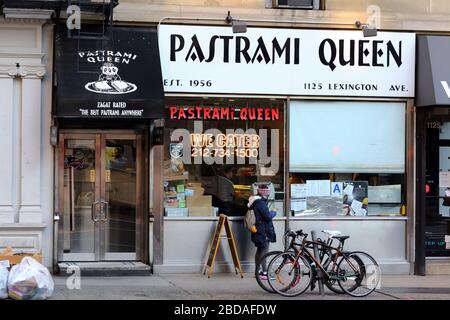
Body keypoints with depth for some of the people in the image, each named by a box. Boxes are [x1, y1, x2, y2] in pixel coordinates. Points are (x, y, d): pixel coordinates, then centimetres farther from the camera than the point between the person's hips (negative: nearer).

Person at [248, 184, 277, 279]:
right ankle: (264, 272, -9)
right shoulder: (260, 202, -19)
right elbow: (268, 216, -21)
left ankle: (257, 271, 23)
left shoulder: (254, 201, 14)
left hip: (258, 231, 11)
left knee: (259, 250, 16)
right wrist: (273, 213, -3)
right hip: (263, 231, -11)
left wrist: (270, 213, 10)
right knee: (264, 250, -8)